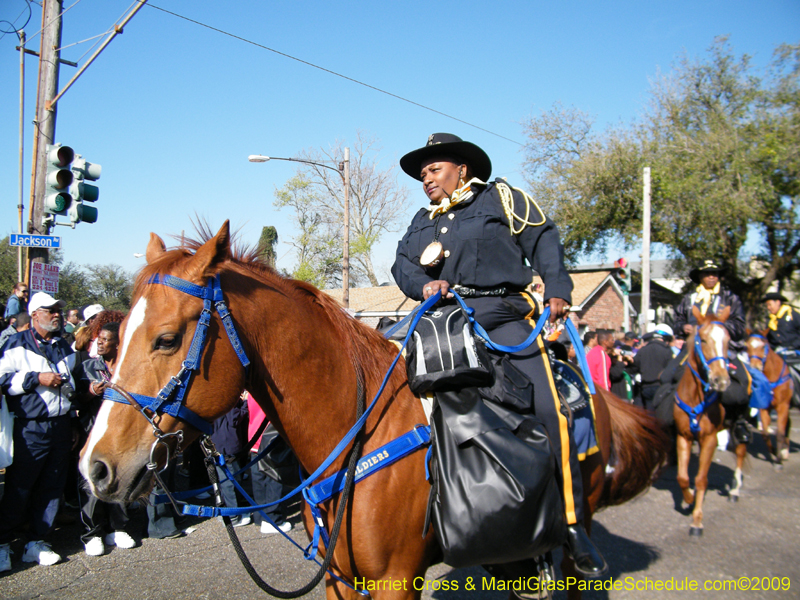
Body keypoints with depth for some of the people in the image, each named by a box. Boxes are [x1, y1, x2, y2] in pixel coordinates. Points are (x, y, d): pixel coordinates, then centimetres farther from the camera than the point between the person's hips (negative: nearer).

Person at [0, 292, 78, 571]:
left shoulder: (65, 348, 17)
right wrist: (36, 378, -17)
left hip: (61, 427, 5)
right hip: (30, 429, -5)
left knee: (52, 488, 8)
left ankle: (36, 542, 20)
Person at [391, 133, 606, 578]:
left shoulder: (500, 197, 14)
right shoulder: (423, 221, 26)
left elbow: (543, 240, 7)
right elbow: (402, 262, 14)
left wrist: (557, 290, -7)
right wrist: (422, 284, -9)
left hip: (502, 317, -4)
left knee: (546, 411, -18)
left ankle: (572, 522, -4)